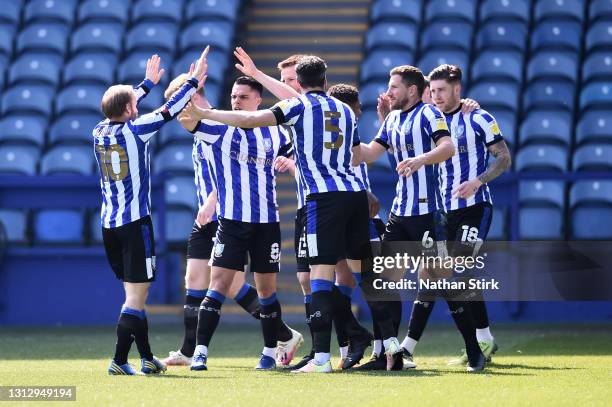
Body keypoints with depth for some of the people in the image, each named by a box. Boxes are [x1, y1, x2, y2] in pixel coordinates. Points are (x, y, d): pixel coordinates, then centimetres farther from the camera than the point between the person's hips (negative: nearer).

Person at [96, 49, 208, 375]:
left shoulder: (99, 132, 7)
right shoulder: (134, 130, -9)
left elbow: (118, 108, 27)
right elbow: (169, 110, -1)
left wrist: (148, 83, 40)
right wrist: (193, 82, 14)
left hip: (108, 225, 7)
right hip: (135, 223, -7)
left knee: (134, 293, 14)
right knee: (136, 296, -5)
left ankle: (147, 358, 16)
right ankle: (119, 361, -11)